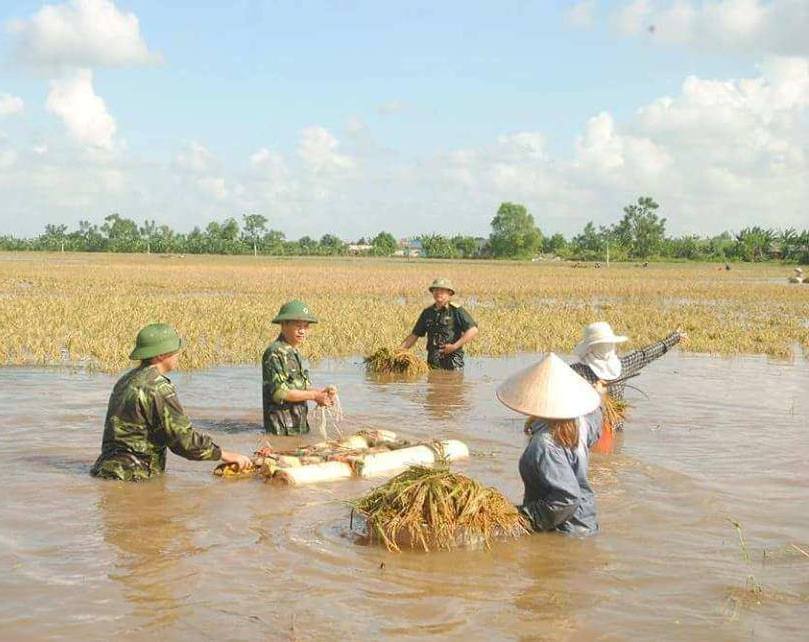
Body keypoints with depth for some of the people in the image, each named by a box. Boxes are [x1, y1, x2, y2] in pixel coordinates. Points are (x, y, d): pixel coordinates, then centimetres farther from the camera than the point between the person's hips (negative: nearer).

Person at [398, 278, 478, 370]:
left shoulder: (457, 311, -3)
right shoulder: (427, 313, 13)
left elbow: (473, 330, -10)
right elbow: (414, 335, 18)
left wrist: (455, 346, -15)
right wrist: (400, 350, 5)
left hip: (452, 360, -5)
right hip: (433, 361, 5)